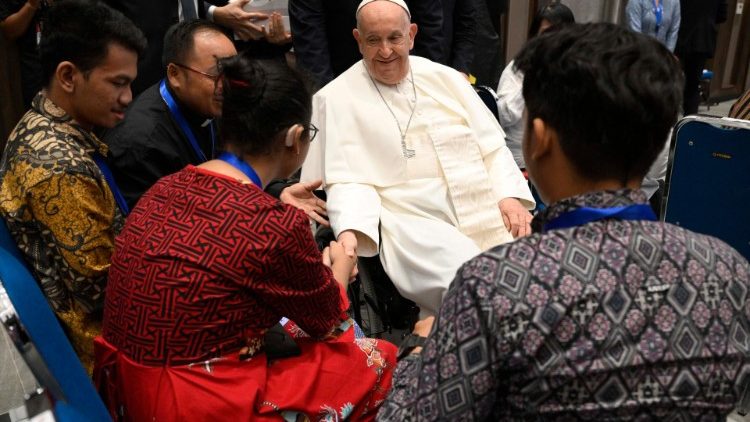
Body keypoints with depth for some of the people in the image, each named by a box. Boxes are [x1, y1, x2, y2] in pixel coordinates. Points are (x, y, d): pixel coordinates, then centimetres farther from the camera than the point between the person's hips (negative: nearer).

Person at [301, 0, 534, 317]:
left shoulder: (445, 78, 14)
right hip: (414, 223, -4)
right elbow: (348, 180, -4)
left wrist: (511, 196, -3)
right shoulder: (337, 98, 3)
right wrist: (349, 232, -23)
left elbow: (491, 146, 14)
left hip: (488, 212, 5)